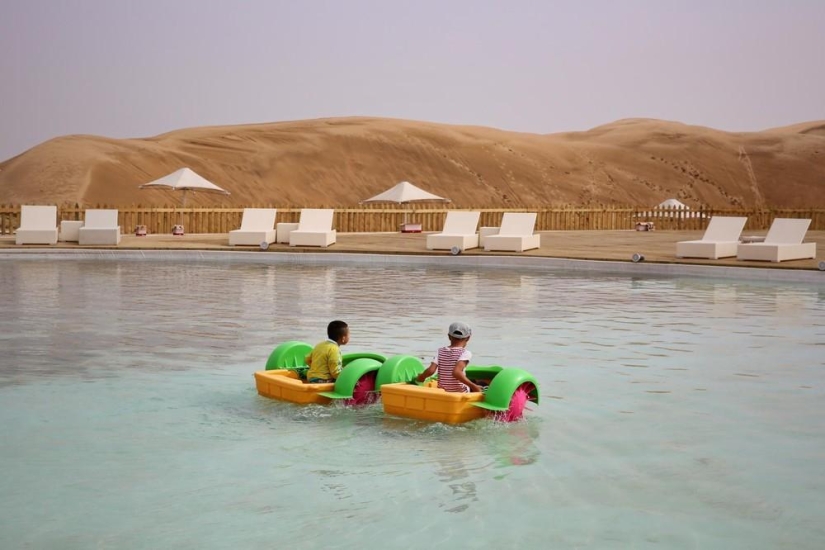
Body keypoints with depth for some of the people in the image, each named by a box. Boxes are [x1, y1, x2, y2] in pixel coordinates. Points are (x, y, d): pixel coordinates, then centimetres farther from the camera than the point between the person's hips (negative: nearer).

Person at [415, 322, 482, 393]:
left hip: (442, 392, 6)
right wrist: (473, 386, -25)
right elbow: (456, 372, -28)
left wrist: (421, 377, 8)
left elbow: (430, 371, -11)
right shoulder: (465, 353, -14)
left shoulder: (440, 351, -1)